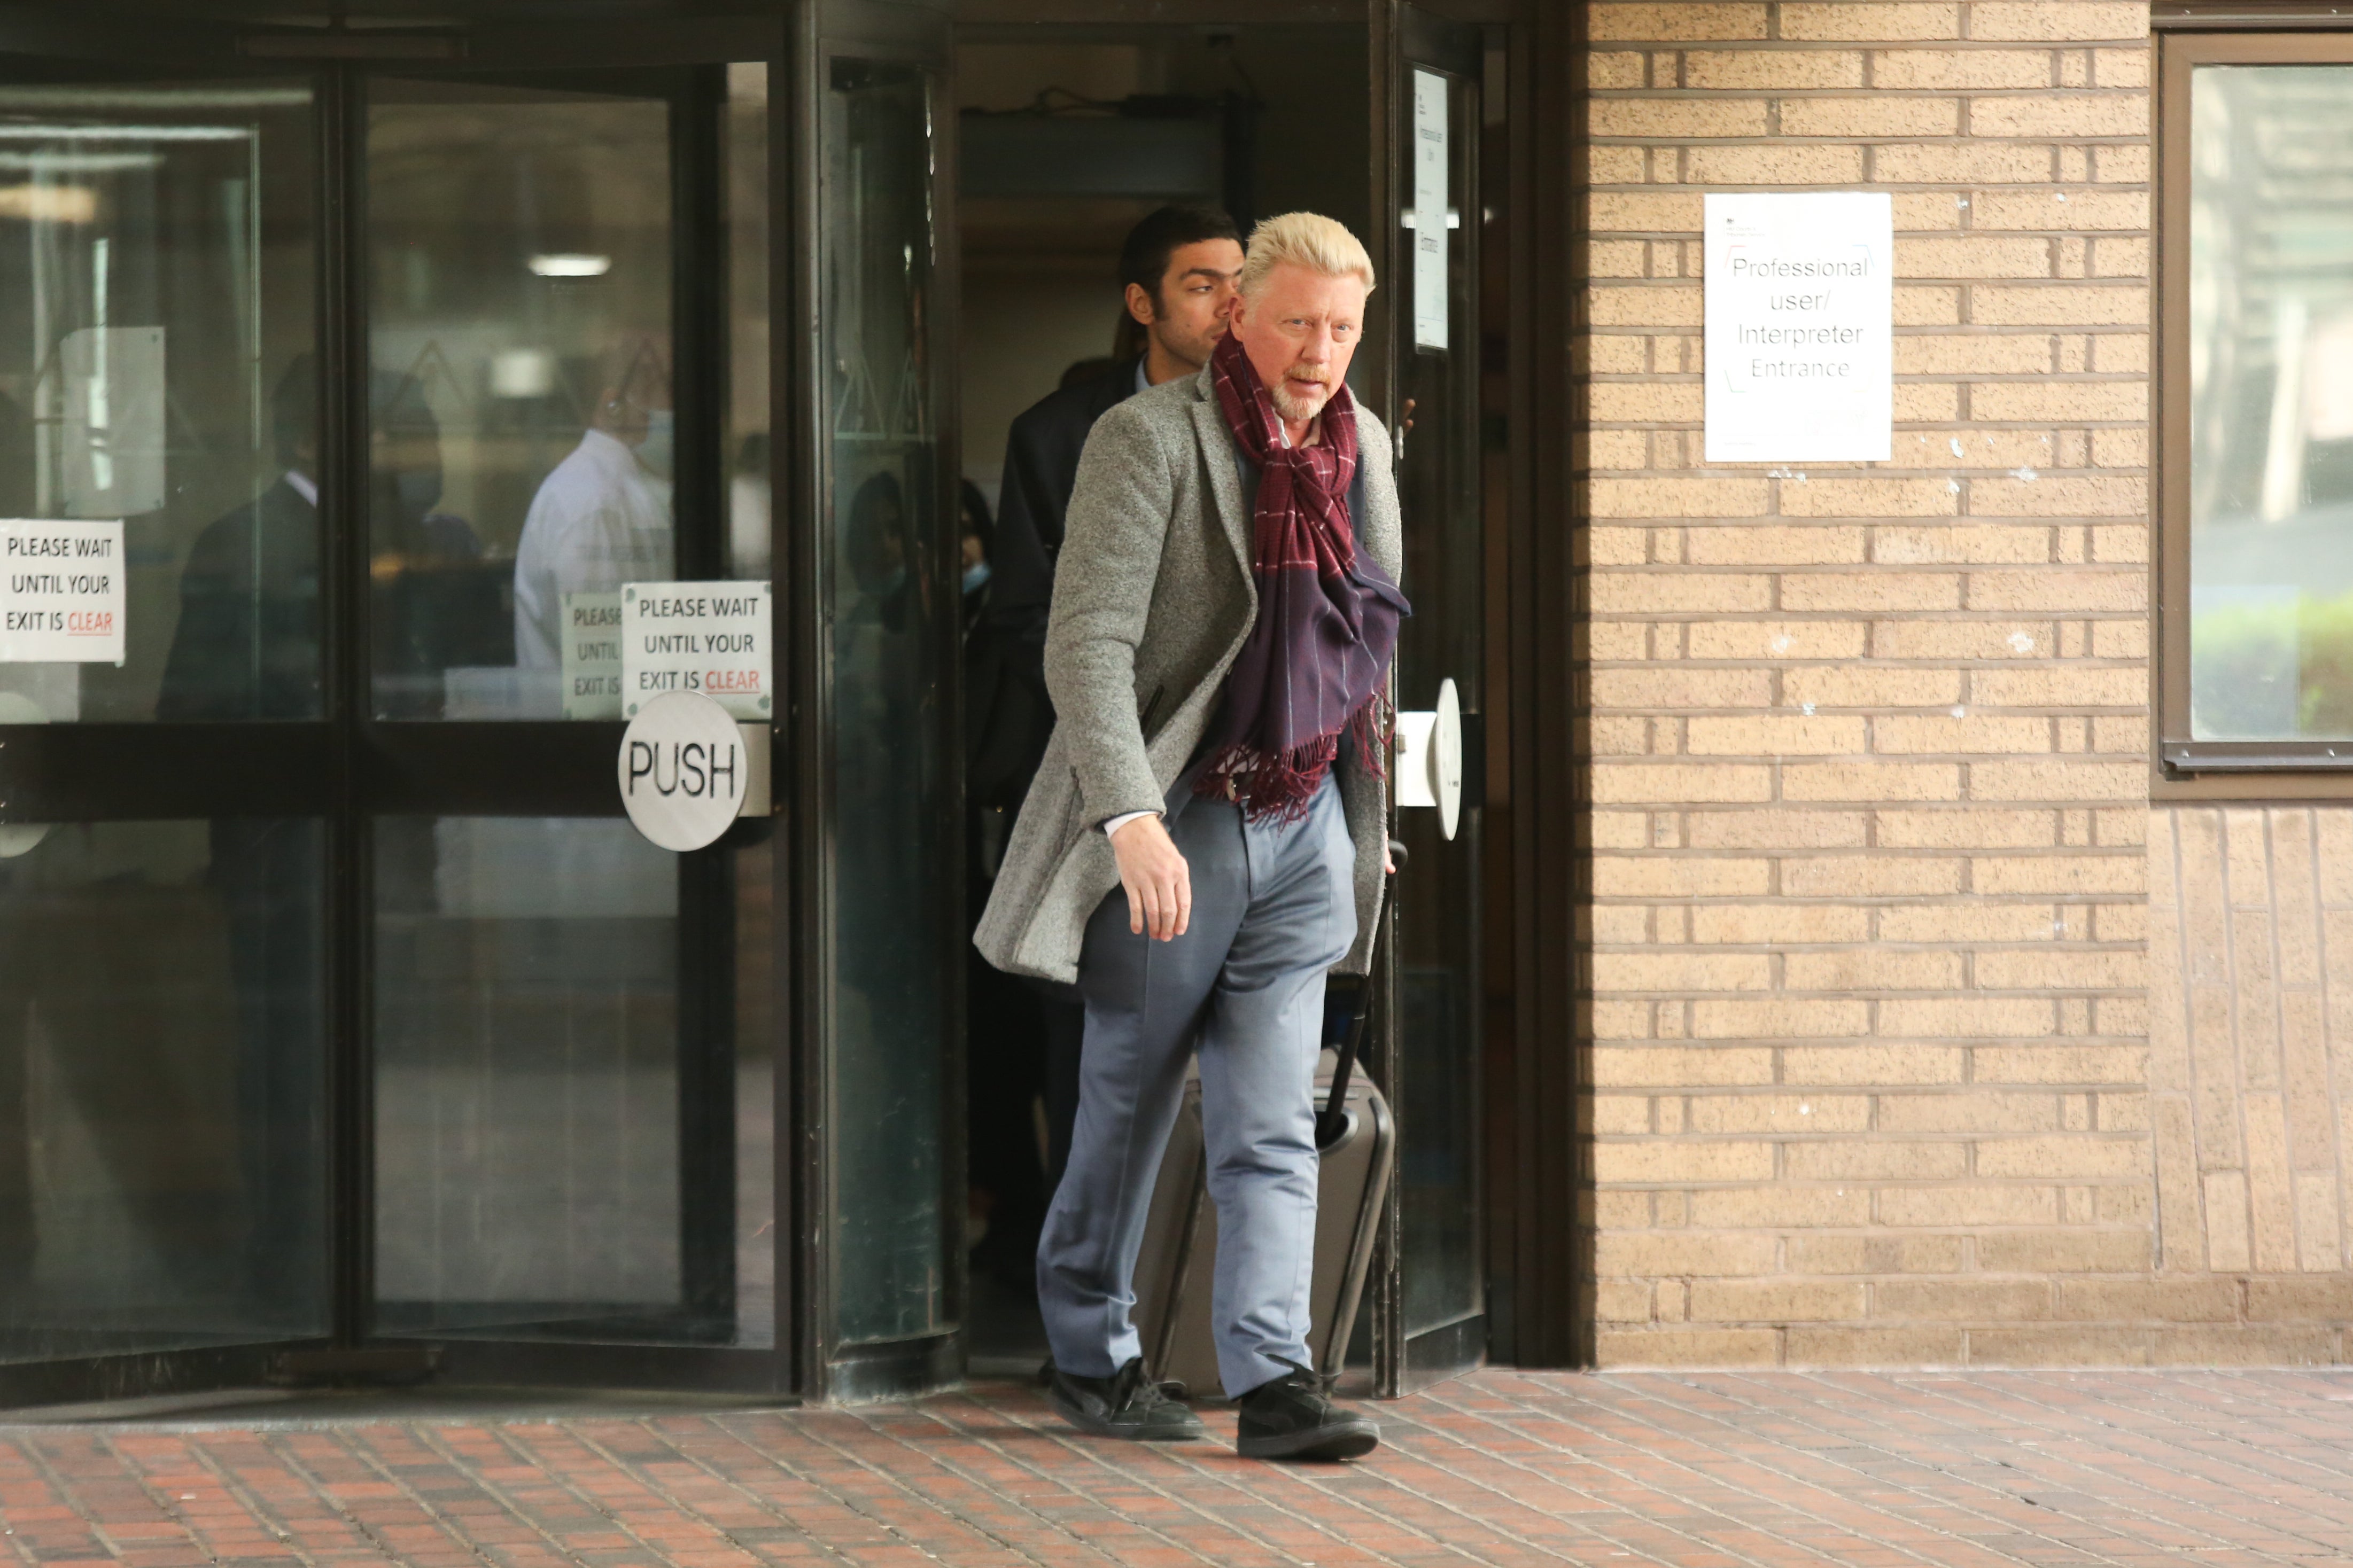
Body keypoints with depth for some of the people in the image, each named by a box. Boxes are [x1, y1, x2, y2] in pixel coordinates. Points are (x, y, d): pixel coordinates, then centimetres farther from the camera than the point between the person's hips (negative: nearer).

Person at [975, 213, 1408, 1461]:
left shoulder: (1363, 448, 8)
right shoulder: (1150, 440, -12)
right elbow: (1088, 641, -19)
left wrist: (1364, 812, 23)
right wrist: (1130, 818, -30)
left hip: (1304, 830, 5)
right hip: (1174, 829, -4)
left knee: (1272, 1129, -2)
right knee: (1127, 1111, 9)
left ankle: (1274, 1381, -6)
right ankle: (1090, 1356, 25)